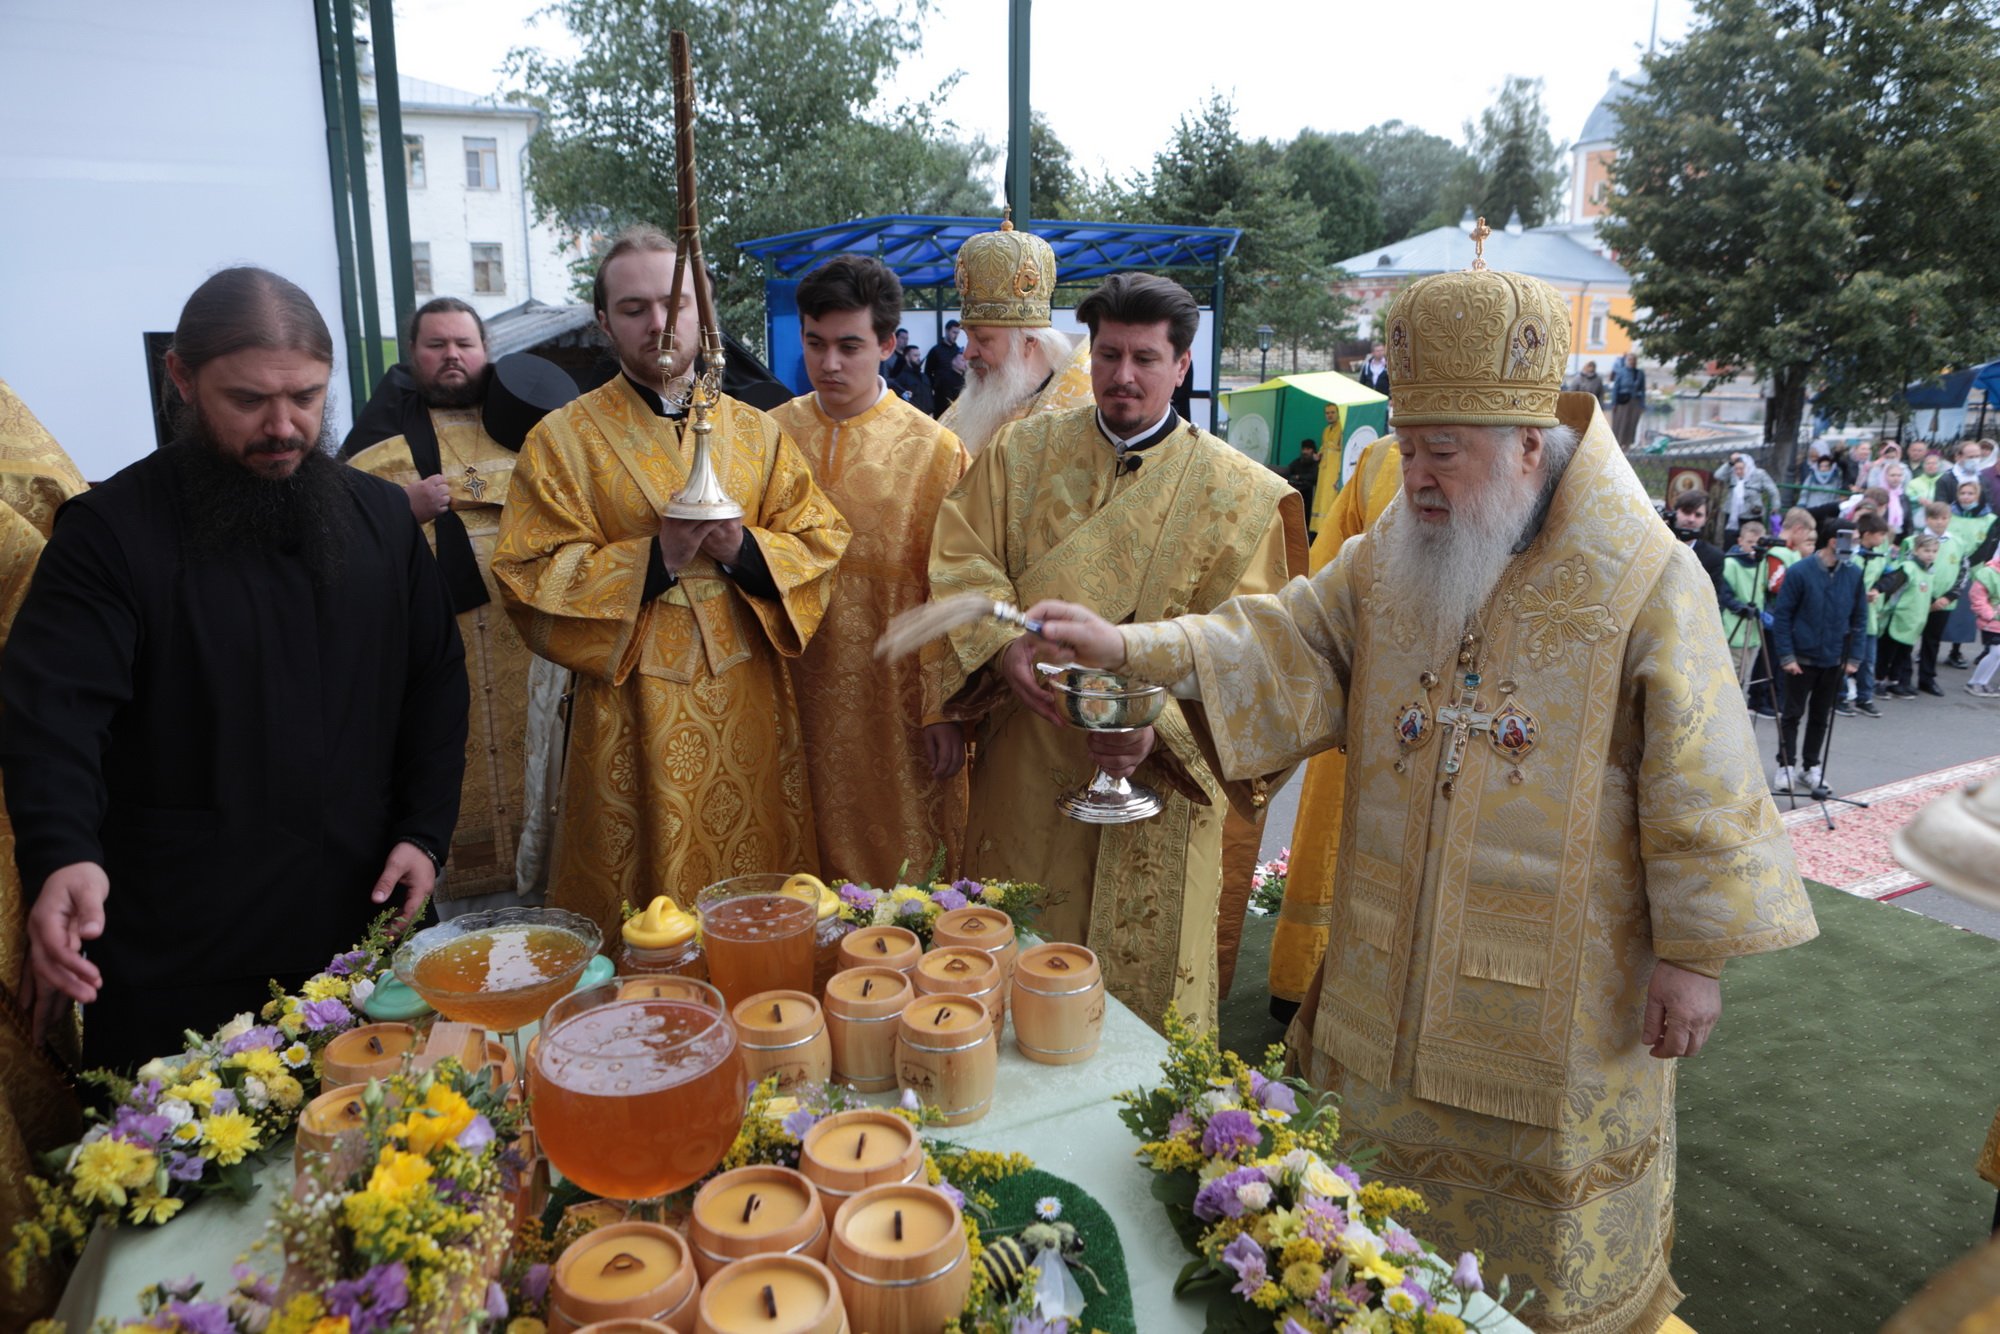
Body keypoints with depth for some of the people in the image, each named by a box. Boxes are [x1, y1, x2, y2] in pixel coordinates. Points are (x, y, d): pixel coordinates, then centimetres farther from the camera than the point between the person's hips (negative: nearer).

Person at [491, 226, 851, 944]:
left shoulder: (756, 432, 9)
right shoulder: (562, 440, 0)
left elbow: (823, 540, 5)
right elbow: (531, 579, -7)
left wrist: (744, 549, -15)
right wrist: (654, 559, -19)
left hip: (749, 710, 3)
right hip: (634, 717, -2)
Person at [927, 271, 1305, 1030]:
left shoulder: (1234, 493, -4)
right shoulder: (1022, 453, 5)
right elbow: (960, 558, -2)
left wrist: (1160, 727, -25)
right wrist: (1004, 644, -22)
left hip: (1152, 780, -2)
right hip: (1026, 771, 2)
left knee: (1139, 969, 9)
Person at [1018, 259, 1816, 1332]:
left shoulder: (1647, 582, -15)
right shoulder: (1391, 558, 0)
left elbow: (1697, 787, -13)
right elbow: (1285, 645, -6)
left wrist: (1695, 953, -11)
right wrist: (1130, 648, -19)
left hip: (1560, 992, -4)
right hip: (1391, 979, 5)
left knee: (1543, 1246, 17)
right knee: (1376, 1221, 22)